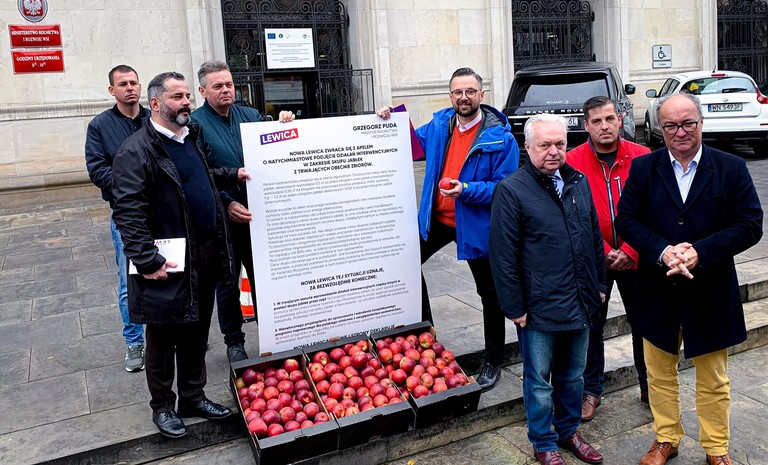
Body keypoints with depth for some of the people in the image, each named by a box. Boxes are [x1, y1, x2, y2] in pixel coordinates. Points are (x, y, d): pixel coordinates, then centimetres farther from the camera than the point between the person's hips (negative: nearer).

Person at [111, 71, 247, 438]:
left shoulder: (191, 139, 13)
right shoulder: (136, 150, -14)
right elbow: (128, 212, -20)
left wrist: (233, 174, 17)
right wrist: (147, 262, -23)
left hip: (205, 258, 8)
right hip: (169, 265, -7)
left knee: (196, 335, 18)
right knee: (163, 339, 9)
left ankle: (193, 397, 33)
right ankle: (162, 407, 26)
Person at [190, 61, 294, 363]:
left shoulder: (251, 116, 8)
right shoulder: (195, 123, -5)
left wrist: (283, 126, -7)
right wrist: (227, 204, -22)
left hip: (259, 213, 4)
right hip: (223, 218, -3)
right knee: (227, 282, 10)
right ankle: (234, 341, 26)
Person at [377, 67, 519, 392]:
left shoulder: (499, 137, -17)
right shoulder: (439, 125, 0)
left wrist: (467, 190, -32)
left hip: (477, 224, -5)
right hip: (436, 217, 5)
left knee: (489, 293, 8)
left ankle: (493, 362, 27)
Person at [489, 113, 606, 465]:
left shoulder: (578, 182, 8)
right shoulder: (511, 190, -12)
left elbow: (595, 237, 16)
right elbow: (503, 256, -13)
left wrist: (600, 285, 15)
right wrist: (514, 307, -13)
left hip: (581, 304, 6)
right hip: (539, 308, -5)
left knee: (573, 376, 20)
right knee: (539, 381, 10)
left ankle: (569, 431, 41)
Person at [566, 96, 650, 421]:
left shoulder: (642, 158, -4)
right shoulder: (573, 162, -7)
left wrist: (630, 251, -13)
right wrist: (604, 252, -14)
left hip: (635, 258, 1)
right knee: (591, 325, 10)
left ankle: (650, 386, 33)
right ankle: (591, 390, 27)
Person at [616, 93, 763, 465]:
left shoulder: (731, 168, -3)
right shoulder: (643, 168, -1)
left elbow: (750, 225, -8)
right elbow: (626, 220, -5)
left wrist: (700, 252, -21)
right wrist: (663, 251, -20)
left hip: (710, 292, -1)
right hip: (658, 292, 1)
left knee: (713, 380, 14)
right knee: (660, 375, 15)